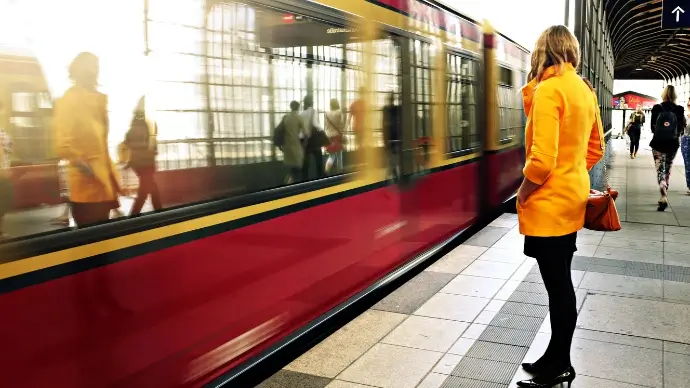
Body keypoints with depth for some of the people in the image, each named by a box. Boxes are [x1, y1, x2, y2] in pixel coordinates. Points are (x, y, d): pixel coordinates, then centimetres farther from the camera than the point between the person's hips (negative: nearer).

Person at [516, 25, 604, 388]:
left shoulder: (548, 89, -17)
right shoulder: (585, 90, 9)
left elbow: (542, 160, -24)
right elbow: (595, 149, 17)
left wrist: (521, 195, -11)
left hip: (548, 204, -9)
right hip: (572, 198, 9)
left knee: (558, 286, 2)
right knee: (561, 283, 16)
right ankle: (557, 358, 28)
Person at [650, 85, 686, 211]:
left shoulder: (657, 108, -7)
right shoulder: (679, 110, -4)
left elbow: (652, 126, 0)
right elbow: (681, 128, 1)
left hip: (658, 143, -2)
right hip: (673, 144, 2)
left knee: (660, 170, -1)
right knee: (667, 170, 16)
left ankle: (664, 198, -19)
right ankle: (664, 197, 23)